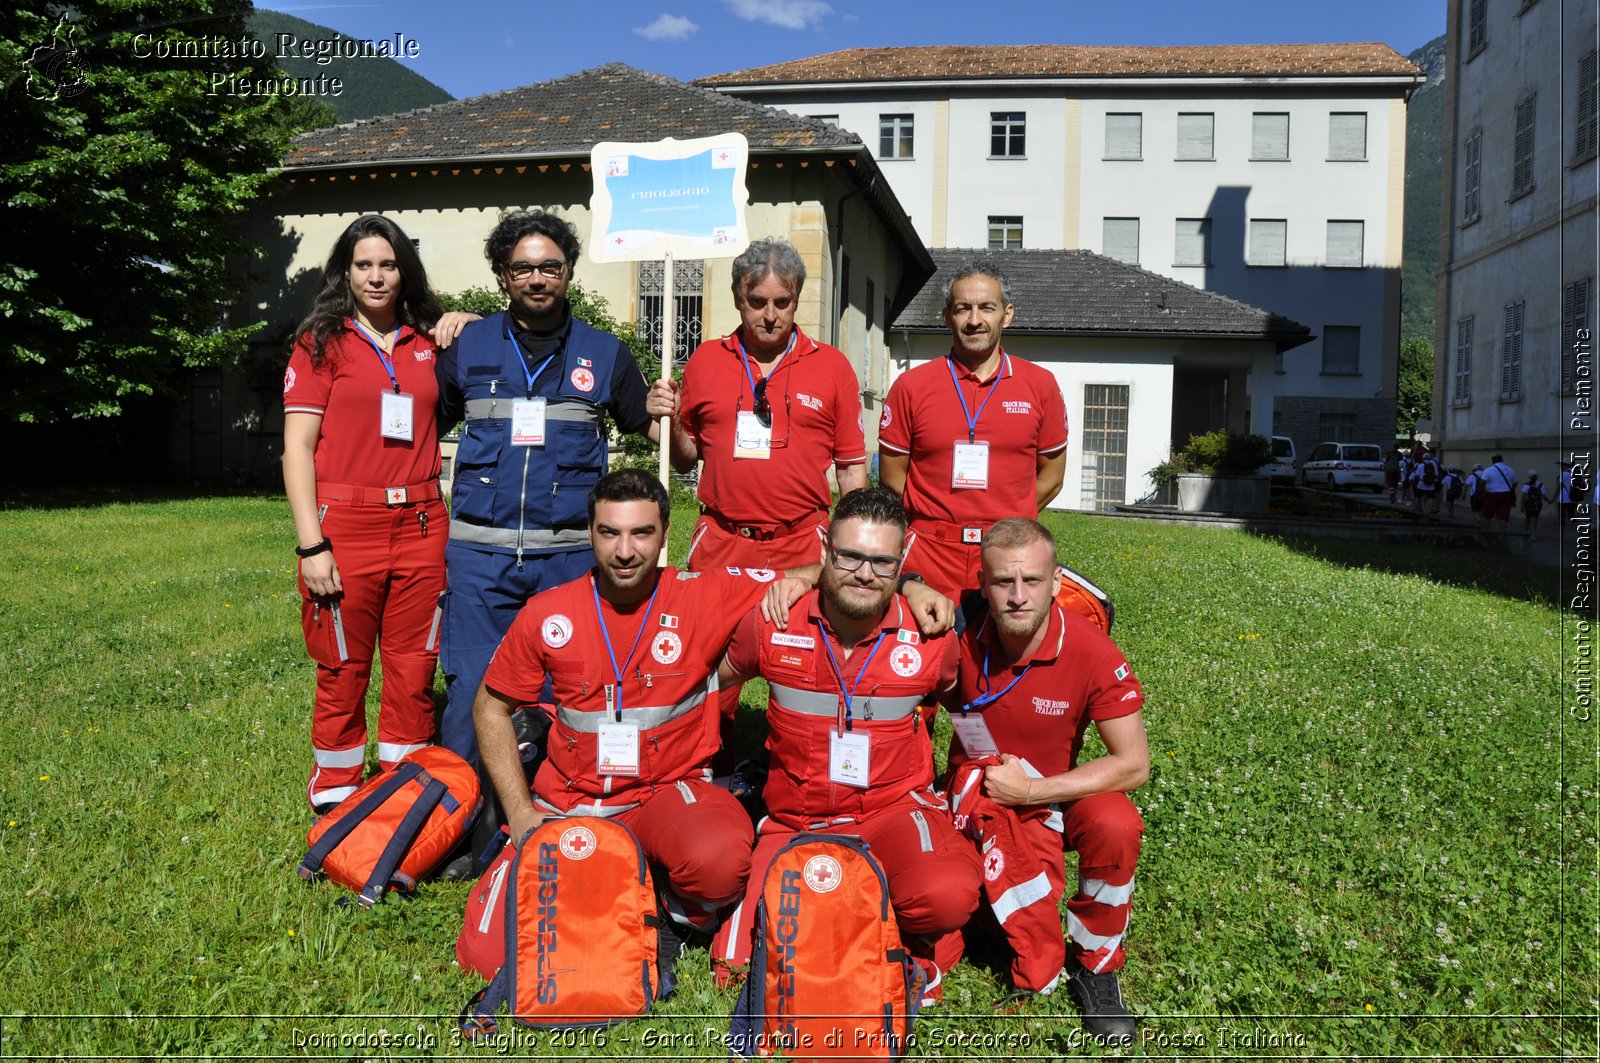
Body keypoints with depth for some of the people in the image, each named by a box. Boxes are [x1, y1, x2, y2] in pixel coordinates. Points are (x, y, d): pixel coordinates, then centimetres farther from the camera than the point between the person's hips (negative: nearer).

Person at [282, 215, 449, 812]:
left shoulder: (427, 342, 14)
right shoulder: (322, 342, 5)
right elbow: (297, 447, -1)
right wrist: (311, 544, -10)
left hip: (420, 527, 3)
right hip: (345, 527, -3)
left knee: (413, 674, 6)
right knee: (343, 677, 4)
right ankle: (335, 811, 18)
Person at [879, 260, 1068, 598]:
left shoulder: (1041, 385, 5)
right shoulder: (911, 386, 2)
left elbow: (1051, 477, 11)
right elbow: (892, 476, 5)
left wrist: (1007, 523, 4)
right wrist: (936, 520, 3)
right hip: (930, 559, -1)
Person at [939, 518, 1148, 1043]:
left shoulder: (1093, 654, -20)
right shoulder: (961, 631, -18)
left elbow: (1133, 765, -16)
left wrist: (1031, 790, -19)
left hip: (1054, 791, 1)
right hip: (981, 793, -1)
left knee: (1116, 824, -33)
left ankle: (1093, 964, -5)